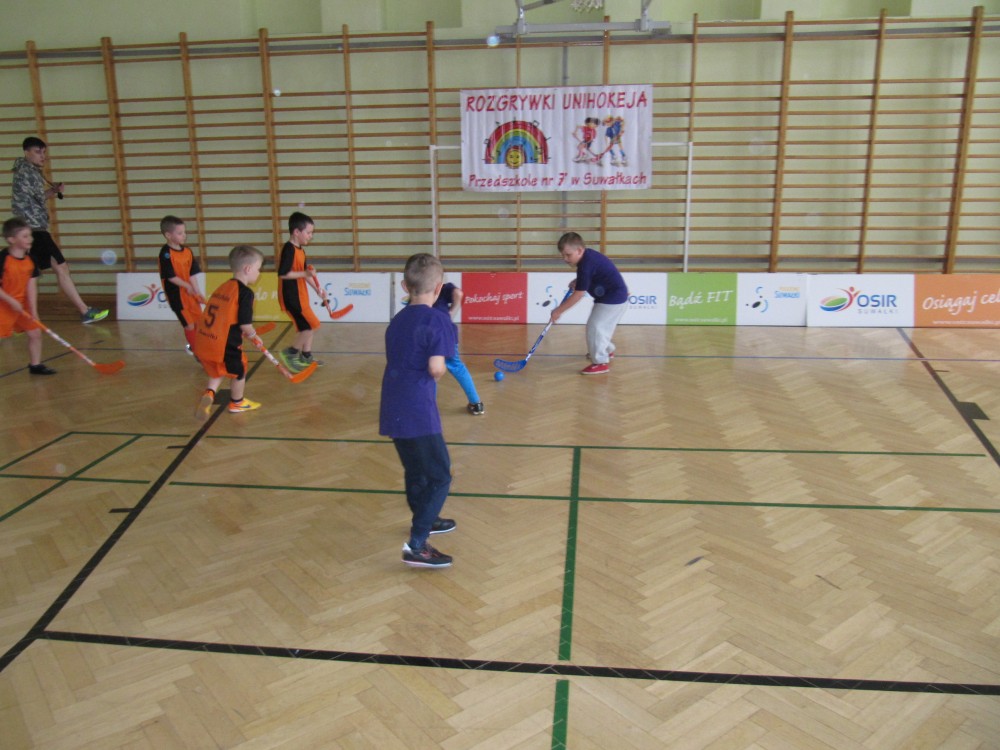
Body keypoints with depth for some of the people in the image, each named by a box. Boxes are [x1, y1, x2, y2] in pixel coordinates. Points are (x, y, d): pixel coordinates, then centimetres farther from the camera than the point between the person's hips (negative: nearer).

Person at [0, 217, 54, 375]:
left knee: (35, 332, 9)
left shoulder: (30, 259, -2)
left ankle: (35, 365, 24)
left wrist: (33, 310, -8)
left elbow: (31, 286, -3)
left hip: (22, 304, 6)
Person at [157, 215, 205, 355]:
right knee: (189, 323, -1)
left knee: (199, 320, 15)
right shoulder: (166, 254, -17)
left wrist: (197, 291, -5)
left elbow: (192, 274, 1)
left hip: (190, 292, 7)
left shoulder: (187, 251, 2)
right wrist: (187, 287, -16)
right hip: (176, 294, -7)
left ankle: (196, 346, 34)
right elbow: (171, 277, -19)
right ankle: (195, 349, 13)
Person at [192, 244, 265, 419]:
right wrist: (254, 336, 5)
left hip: (202, 343, 7)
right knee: (239, 371, 20)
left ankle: (209, 393, 4)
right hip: (224, 346, -7)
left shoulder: (223, 288, 13)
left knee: (217, 371, 29)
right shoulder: (245, 292, -12)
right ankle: (237, 403, 39)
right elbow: (245, 325, -16)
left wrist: (243, 334, 22)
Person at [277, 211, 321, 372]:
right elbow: (282, 273, -25)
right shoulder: (289, 249, -18)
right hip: (291, 297, -9)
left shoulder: (301, 250, 11)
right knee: (311, 324, -8)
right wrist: (304, 273, -24)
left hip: (300, 295, 9)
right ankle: (290, 353, 5)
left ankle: (306, 356, 26)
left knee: (306, 326, 15)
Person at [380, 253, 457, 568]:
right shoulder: (437, 320, -11)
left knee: (415, 471, 25)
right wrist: (441, 370, 3)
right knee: (440, 477, 1)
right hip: (418, 412, -8)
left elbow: (399, 362, 13)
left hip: (393, 410, 8)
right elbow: (435, 368, -17)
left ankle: (423, 520, 44)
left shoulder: (397, 320, 12)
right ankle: (416, 545, -4)